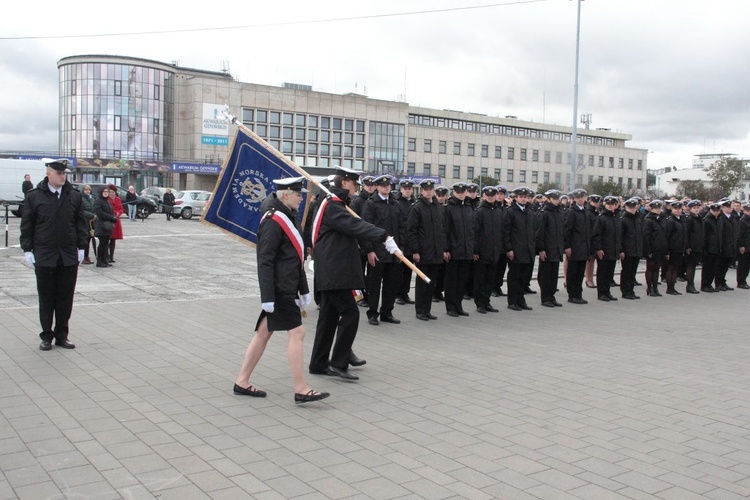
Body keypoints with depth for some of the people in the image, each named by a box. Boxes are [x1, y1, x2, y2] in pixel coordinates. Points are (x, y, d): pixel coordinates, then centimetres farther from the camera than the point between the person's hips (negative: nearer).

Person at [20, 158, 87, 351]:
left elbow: (80, 223, 10)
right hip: (44, 257, -2)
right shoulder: (34, 196, -1)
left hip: (69, 257, 2)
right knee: (46, 298, 6)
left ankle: (62, 335, 18)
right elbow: (26, 225, 1)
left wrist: (81, 247, 6)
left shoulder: (74, 196, 5)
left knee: (65, 298, 7)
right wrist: (27, 250, -3)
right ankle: (46, 336, 17)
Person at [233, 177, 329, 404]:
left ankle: (242, 382, 21)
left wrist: (303, 291, 22)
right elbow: (265, 262, -18)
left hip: (287, 288, 10)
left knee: (263, 333, 13)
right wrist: (267, 297, -21)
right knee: (296, 333, -7)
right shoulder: (273, 222, -15)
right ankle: (301, 389, 0)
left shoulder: (288, 218, 15)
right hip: (280, 289, -10)